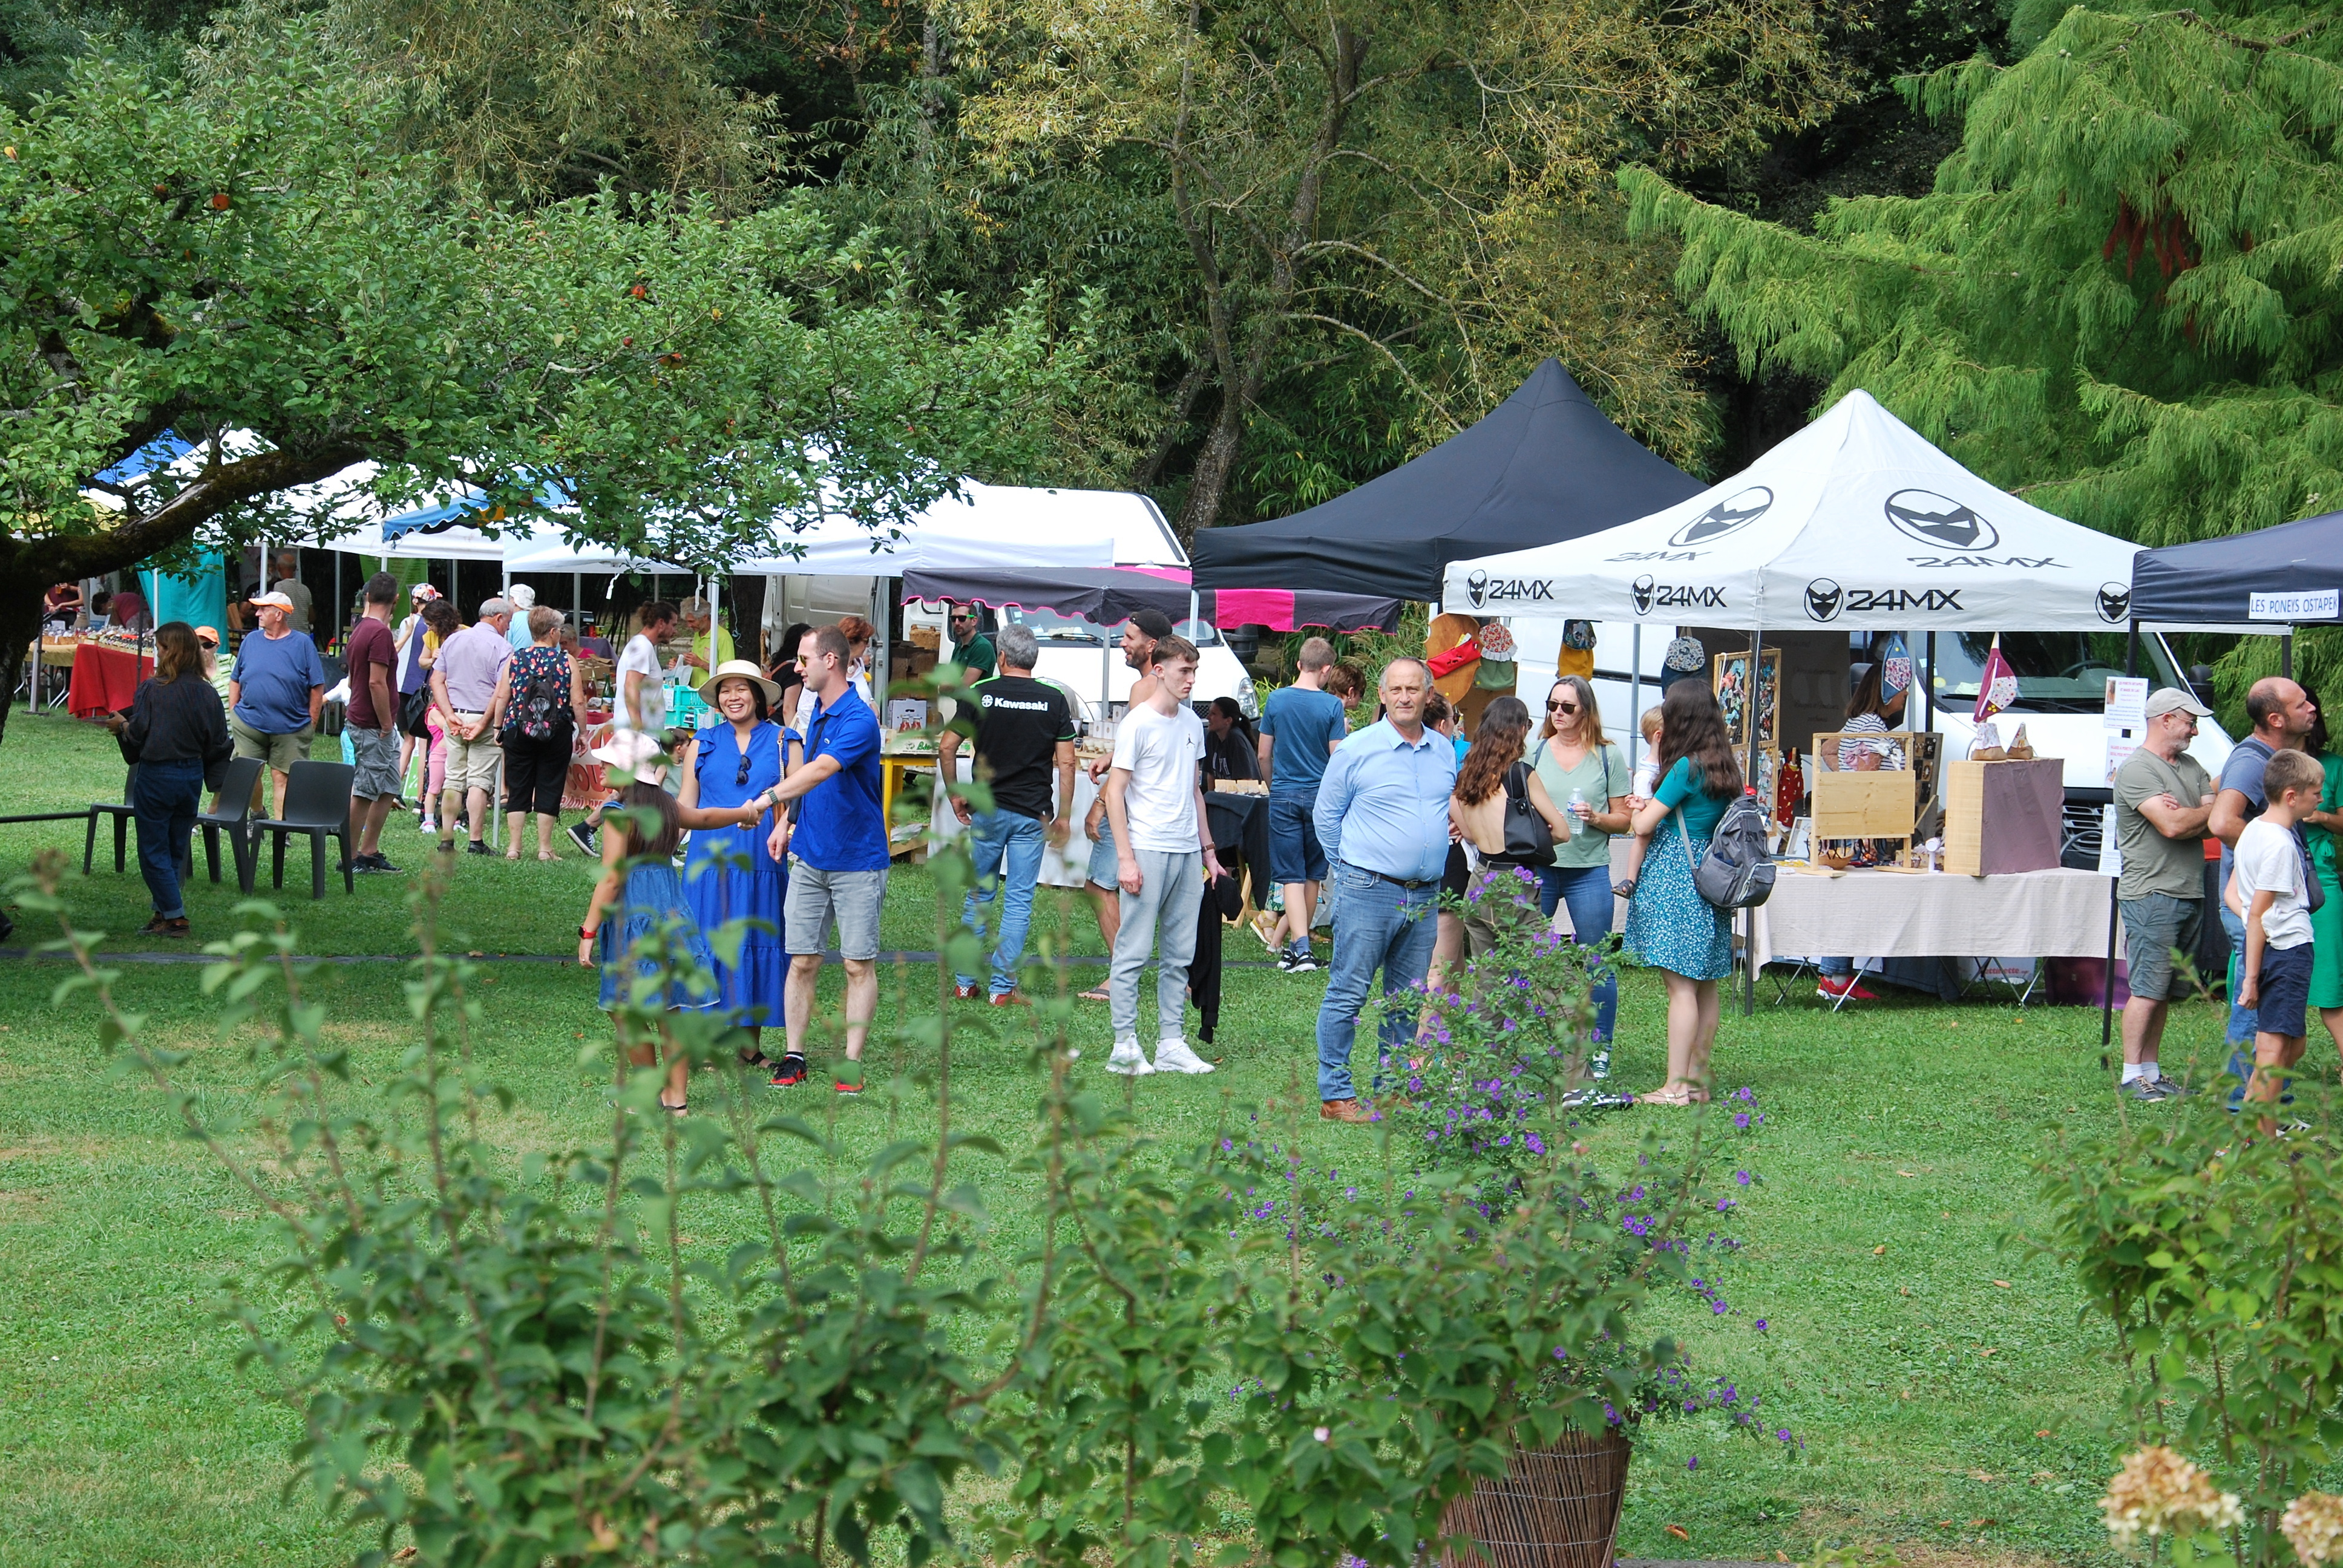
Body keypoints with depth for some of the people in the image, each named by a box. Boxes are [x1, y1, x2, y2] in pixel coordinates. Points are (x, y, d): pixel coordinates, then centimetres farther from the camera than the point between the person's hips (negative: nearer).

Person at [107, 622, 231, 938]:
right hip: (192, 776, 5)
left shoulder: (151, 689, -13)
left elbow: (137, 735, -12)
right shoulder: (207, 693, -1)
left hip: (156, 776, -5)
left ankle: (174, 916, -1)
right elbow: (217, 745, 2)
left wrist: (121, 725, 8)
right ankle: (164, 912, 18)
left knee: (153, 851, 4)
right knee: (177, 850, 15)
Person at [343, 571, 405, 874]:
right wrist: (386, 726, -17)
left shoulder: (359, 630, 13)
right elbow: (377, 683, -23)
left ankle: (370, 853, 17)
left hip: (360, 721, 10)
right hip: (374, 726, -10)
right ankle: (350, 858, 1)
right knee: (364, 792, -4)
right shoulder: (380, 633, -17)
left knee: (388, 789, 14)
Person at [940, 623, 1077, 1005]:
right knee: (1019, 901, 3)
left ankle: (965, 982, 16)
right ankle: (1003, 986, 1)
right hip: (1032, 814, -1)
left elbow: (946, 748, -1)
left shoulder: (979, 694, -2)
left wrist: (955, 796, 11)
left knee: (979, 896, 13)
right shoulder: (1054, 700, -2)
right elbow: (1066, 763, -4)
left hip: (986, 811, 1)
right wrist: (1063, 816, 4)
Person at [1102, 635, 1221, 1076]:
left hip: (1187, 853, 7)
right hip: (1147, 851, -7)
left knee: (1179, 956, 8)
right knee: (1133, 951, -4)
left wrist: (1207, 848, 19)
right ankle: (1125, 1046, -1)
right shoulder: (1138, 724, -8)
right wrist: (1125, 857, -14)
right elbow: (1115, 792, -9)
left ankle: (1172, 1044, 13)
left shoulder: (1191, 723, 13)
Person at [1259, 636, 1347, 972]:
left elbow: (1264, 755, 5)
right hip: (1320, 795, 0)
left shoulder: (1276, 700, -1)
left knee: (1291, 875, -1)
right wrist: (1344, 730, 12)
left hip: (1284, 795, 0)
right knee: (1313, 875, 14)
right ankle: (1287, 942, 20)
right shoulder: (1332, 705, -7)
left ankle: (1301, 948, -15)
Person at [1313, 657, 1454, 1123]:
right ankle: (1335, 1094, -2)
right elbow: (1326, 814, 3)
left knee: (1407, 1000, 10)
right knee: (1348, 993, -5)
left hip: (1424, 896, 5)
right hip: (1368, 892, -5)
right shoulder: (1357, 749, -4)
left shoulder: (1445, 752, 10)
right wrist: (1348, 867, 5)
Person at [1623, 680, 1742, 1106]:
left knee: (1681, 986, -9)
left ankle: (1676, 1086, -11)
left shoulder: (1685, 768, -13)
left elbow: (1644, 825, -11)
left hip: (1674, 879, -9)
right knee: (1705, 986, 10)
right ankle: (1697, 1080, 15)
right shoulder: (1724, 768, 11)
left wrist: (1638, 811, 11)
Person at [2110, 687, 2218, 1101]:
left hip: (2191, 895, 8)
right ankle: (2132, 1074, -4)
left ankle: (2151, 1070, 14)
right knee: (2148, 990, -8)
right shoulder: (2137, 770, -9)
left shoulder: (2192, 768, 19)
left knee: (2164, 991, 9)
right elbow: (2172, 826, -19)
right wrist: (2206, 811, -3)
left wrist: (2188, 814, -11)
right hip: (2152, 895, -8)